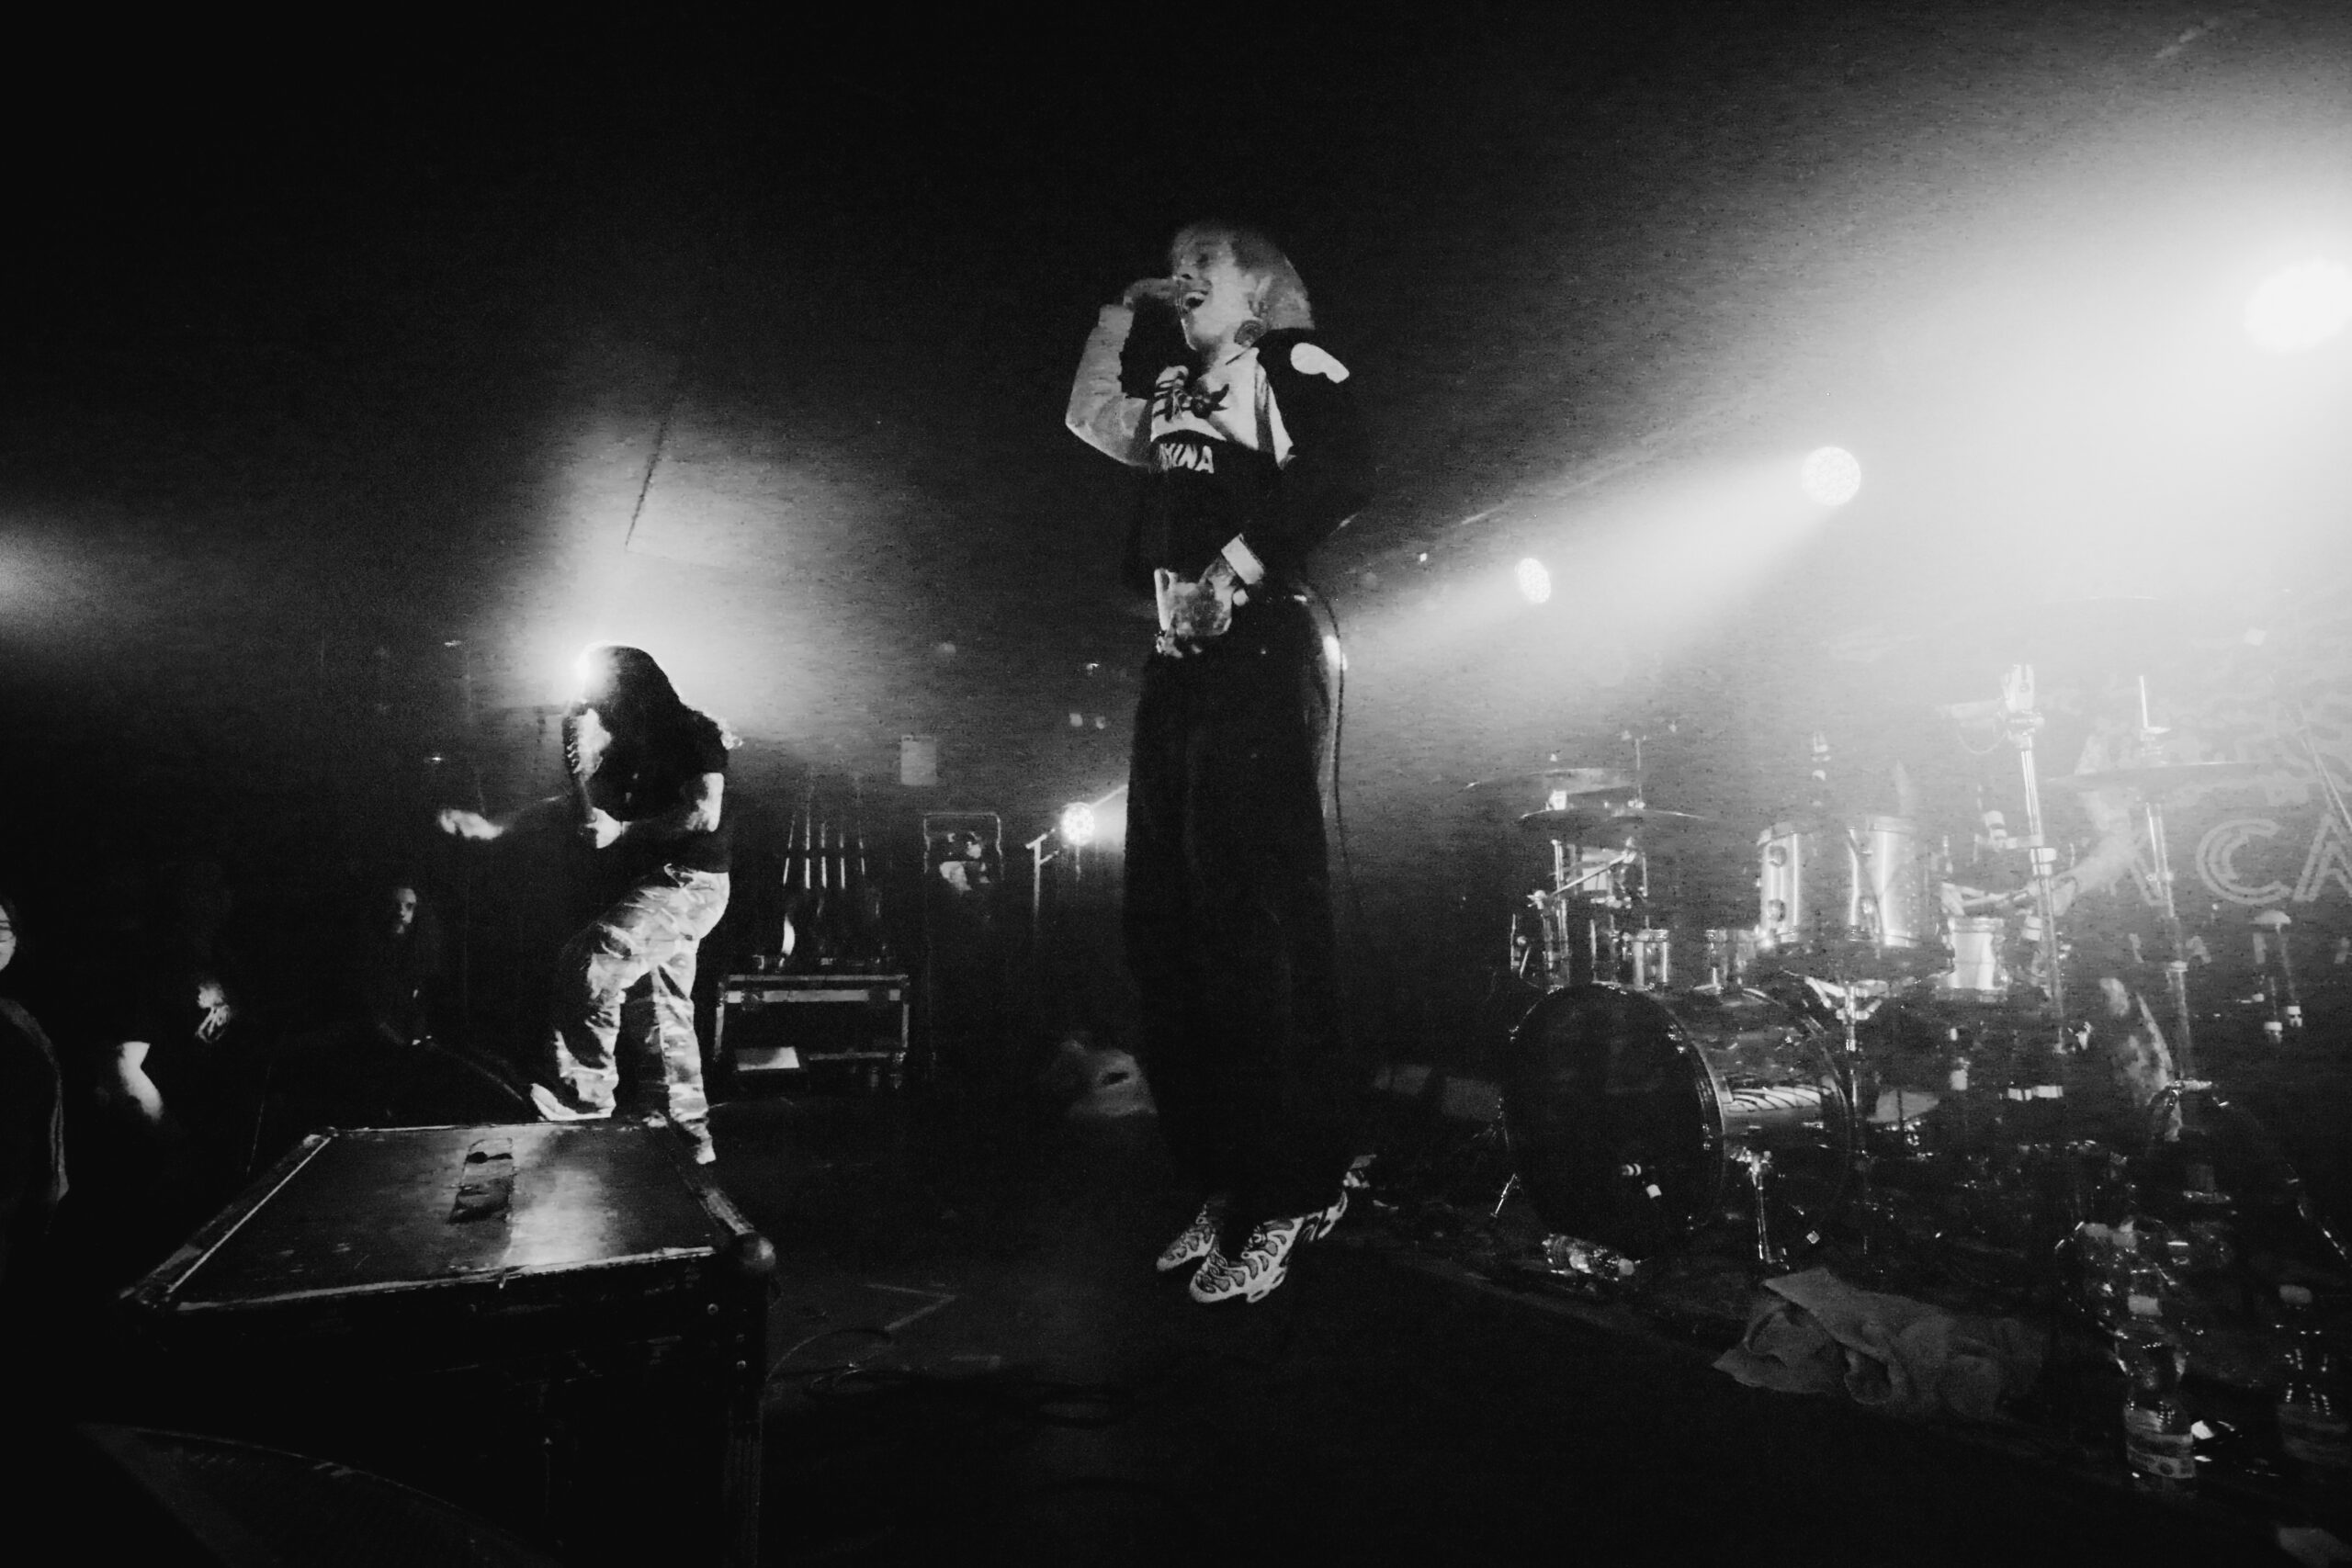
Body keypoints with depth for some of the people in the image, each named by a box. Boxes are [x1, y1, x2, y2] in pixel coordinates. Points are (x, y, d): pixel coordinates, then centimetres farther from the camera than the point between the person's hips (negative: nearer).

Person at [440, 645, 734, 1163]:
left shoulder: (694, 733, -8)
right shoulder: (631, 747, 17)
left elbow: (705, 814, -20)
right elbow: (591, 819, 15)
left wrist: (623, 831, -16)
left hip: (690, 882, -9)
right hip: (656, 884, 9)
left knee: (590, 956, -20)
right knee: (662, 1015, 10)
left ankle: (588, 1090, -8)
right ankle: (690, 1131, 18)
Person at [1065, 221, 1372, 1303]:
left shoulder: (1296, 365, 6)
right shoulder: (1179, 394, 27)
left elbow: (1338, 479, -10)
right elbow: (1090, 417, 35)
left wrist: (1237, 566, -15)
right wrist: (1124, 317, 27)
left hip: (1259, 648, -8)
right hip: (1179, 660, 8)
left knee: (1258, 920, -12)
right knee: (1166, 928, 2)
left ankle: (1290, 1197, -2)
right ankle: (1224, 1187, 11)